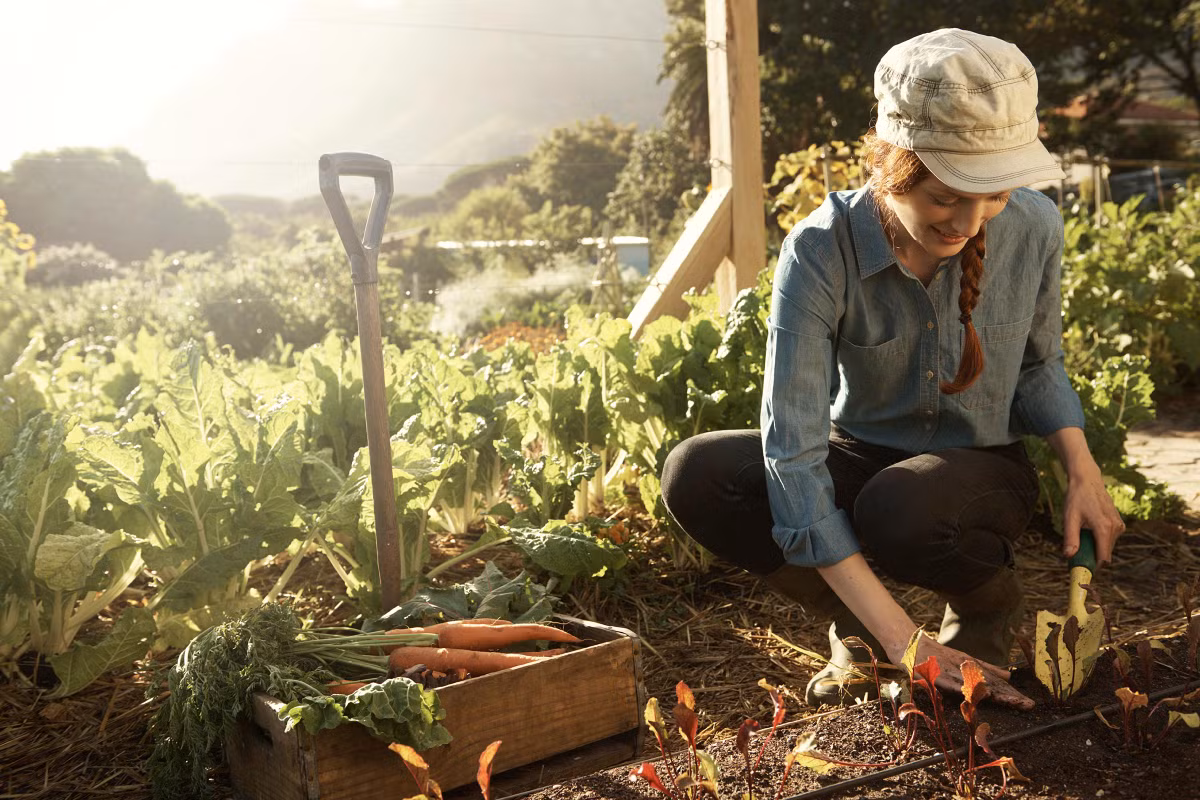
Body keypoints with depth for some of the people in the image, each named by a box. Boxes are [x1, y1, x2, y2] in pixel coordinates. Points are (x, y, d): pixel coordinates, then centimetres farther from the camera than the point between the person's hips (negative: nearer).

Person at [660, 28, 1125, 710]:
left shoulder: (1034, 228, -15)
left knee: (901, 509, -38)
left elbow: (1038, 365, 6)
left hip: (982, 470, 0)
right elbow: (792, 451, -30)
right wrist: (900, 640, -34)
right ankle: (859, 629, -4)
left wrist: (1082, 466, -16)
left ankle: (991, 601, 1)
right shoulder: (821, 251, -24)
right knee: (696, 475, -27)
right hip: (860, 461, 0)